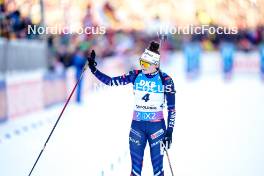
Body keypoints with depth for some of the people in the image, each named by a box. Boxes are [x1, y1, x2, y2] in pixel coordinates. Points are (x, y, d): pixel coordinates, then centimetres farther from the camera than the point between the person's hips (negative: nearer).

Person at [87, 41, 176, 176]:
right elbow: (111, 81, 0)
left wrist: (169, 131, -9)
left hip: (156, 125, -3)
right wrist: (93, 69, -11)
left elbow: (171, 108, -5)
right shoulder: (136, 76, -1)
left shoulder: (165, 80, -9)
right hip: (137, 124, 3)